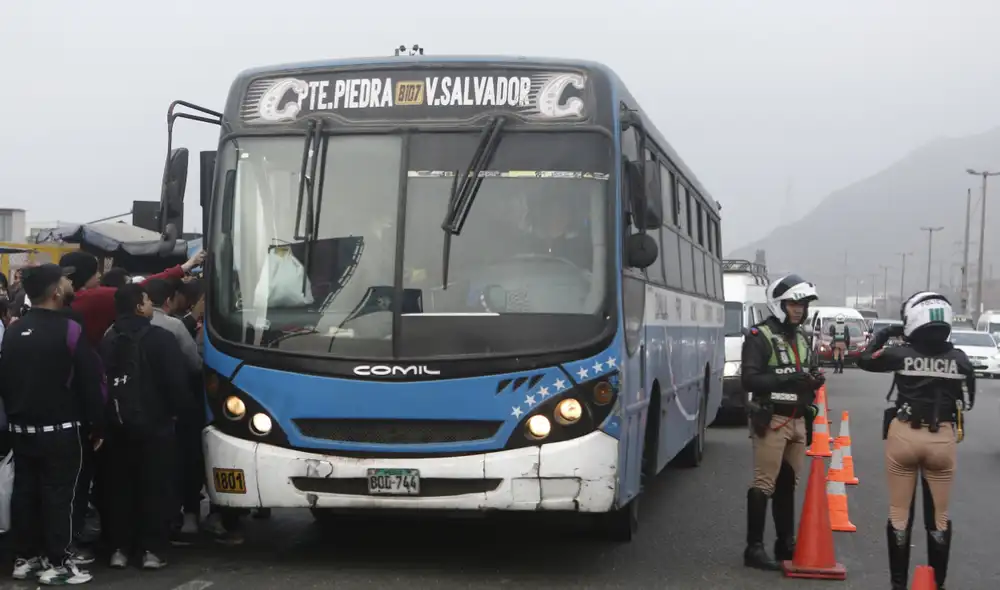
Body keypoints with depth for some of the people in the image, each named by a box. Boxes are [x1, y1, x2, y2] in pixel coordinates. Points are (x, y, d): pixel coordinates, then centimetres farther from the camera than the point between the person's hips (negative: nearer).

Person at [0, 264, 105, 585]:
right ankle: (56, 562, -1)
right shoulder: (68, 330, -15)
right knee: (57, 494, -3)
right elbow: (90, 383, -13)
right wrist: (98, 426, -4)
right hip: (59, 429, -7)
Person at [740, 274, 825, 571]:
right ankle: (754, 548, -5)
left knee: (787, 484, 14)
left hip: (797, 421, 8)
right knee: (764, 485, -8)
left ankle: (786, 542, 22)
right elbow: (749, 379, -17)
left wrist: (813, 380, 5)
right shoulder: (760, 337, -8)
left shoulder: (801, 339, 18)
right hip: (771, 421, -8)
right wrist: (787, 378, -25)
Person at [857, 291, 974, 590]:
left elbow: (865, 360, 8)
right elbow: (968, 400, 5)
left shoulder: (902, 354, -9)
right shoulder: (959, 359, -5)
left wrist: (883, 335, 19)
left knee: (900, 513, 9)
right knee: (938, 516, 12)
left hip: (904, 435, -1)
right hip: (943, 438, 1)